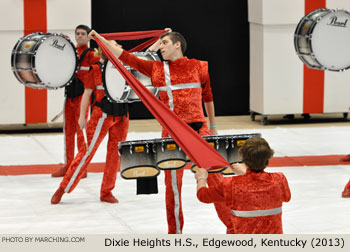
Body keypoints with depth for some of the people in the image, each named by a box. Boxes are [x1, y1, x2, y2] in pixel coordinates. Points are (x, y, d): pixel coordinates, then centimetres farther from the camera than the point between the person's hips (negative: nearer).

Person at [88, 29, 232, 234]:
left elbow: (208, 96, 16)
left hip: (198, 127, -2)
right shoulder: (156, 69, 10)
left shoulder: (198, 67, 5)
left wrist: (213, 126, 22)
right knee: (172, 183, 3)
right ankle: (175, 232, 15)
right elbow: (125, 57, 12)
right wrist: (100, 38, 10)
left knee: (214, 175, -6)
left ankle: (232, 225, 2)